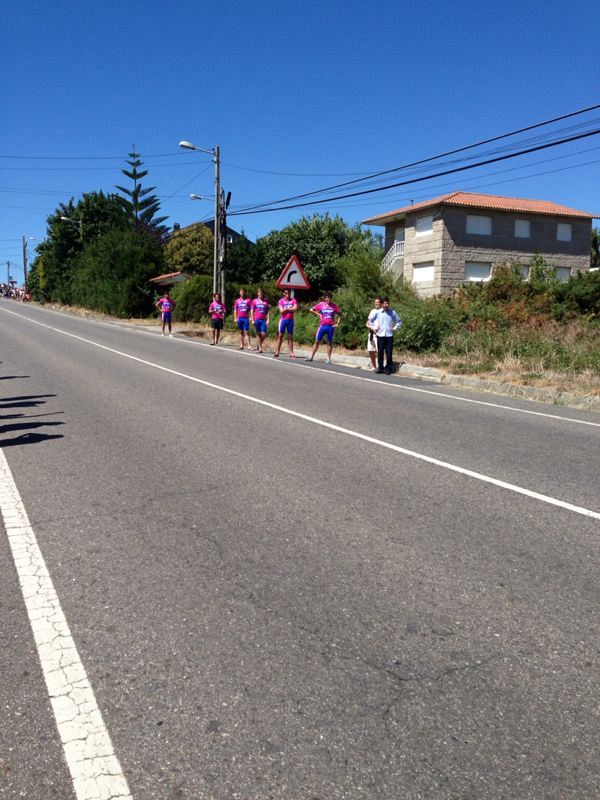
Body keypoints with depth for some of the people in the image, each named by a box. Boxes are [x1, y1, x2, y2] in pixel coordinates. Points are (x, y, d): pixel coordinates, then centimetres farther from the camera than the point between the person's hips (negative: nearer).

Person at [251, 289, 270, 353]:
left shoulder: (266, 301, 9)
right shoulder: (254, 301, 7)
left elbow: (267, 311, 8)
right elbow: (252, 311, 6)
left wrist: (268, 320, -1)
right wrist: (252, 320, -2)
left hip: (264, 320, 1)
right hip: (257, 320, -1)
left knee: (263, 334, -6)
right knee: (258, 334, 1)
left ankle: (258, 346, 16)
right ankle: (260, 348, 4)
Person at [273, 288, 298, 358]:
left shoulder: (293, 300, 4)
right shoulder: (281, 301, 1)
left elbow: (295, 309, -10)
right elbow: (281, 311, -10)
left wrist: (286, 309, -7)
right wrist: (290, 309, -5)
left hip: (290, 320, 1)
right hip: (283, 320, -1)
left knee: (290, 337, 5)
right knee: (280, 336, -2)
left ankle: (291, 353, 5)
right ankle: (277, 352, -1)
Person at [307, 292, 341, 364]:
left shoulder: (334, 306, 3)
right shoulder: (321, 304, 4)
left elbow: (339, 314, 11)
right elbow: (311, 310, 10)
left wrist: (337, 323, 3)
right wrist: (318, 314, 1)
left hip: (331, 326, 0)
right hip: (322, 325, 0)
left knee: (329, 342, 4)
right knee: (317, 341, 2)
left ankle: (328, 359, 8)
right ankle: (311, 357, 7)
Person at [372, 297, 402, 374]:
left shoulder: (392, 312, 2)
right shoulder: (378, 312, 3)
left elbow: (399, 321, 13)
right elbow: (371, 320, 18)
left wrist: (395, 328, 3)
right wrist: (374, 328, 11)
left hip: (389, 335, -1)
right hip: (380, 335, 1)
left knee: (389, 353, 0)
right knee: (380, 353, 4)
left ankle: (388, 368, 8)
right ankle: (380, 368, 14)